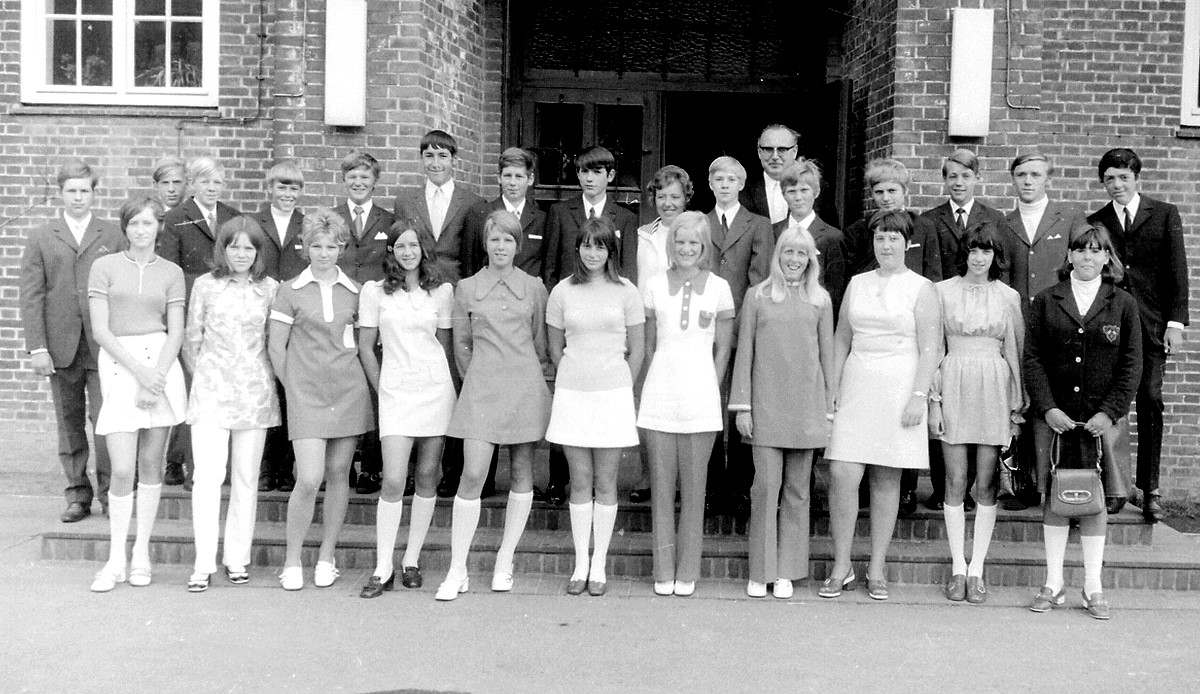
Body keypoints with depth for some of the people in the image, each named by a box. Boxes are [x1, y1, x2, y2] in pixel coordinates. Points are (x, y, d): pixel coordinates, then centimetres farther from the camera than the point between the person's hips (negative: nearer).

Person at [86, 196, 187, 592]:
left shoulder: (171, 273, 9)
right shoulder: (104, 267, 5)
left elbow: (176, 332, 3)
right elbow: (100, 330, -1)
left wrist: (155, 377, -10)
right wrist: (138, 371, -11)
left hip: (162, 364, 1)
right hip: (119, 365, -1)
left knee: (151, 465, 6)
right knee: (122, 470, -7)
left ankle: (141, 555, 16)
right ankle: (116, 560, 6)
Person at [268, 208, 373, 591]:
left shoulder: (355, 291, 7)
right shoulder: (290, 291, 1)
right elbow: (275, 347, 5)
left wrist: (361, 381, 9)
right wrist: (293, 386, 6)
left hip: (349, 391, 2)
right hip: (305, 394, -2)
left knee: (338, 474, 6)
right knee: (308, 479, -11)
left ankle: (326, 557, 20)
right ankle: (292, 560, 7)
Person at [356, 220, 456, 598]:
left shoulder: (442, 291, 5)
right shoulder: (374, 291, 2)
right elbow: (365, 346, 7)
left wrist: (440, 381, 10)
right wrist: (381, 390, 5)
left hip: (436, 389, 2)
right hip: (395, 392, -2)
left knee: (426, 477, 5)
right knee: (393, 481, -10)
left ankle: (411, 561, 17)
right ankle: (383, 569, 0)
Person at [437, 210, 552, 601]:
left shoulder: (533, 288, 7)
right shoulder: (466, 289, 6)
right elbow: (461, 344, 13)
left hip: (525, 385, 2)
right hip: (481, 388, -1)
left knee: (522, 474, 5)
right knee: (472, 474, -10)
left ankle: (504, 563, 17)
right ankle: (457, 570, -2)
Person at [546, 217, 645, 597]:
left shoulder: (625, 292, 0)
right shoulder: (562, 292, 3)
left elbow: (637, 351, 5)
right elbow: (555, 348, 11)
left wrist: (619, 388, 5)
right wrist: (576, 380, 9)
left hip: (613, 394, -1)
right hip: (571, 394, 1)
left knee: (605, 483, 4)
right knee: (580, 481, 6)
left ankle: (599, 566, 13)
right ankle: (580, 564, 14)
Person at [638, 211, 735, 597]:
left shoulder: (718, 287, 4)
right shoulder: (655, 286, 6)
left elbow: (722, 349, 8)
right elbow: (648, 345, 11)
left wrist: (711, 392, 4)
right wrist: (654, 388, 6)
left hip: (700, 396, -1)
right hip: (660, 395, 1)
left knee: (693, 489, 3)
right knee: (662, 487, 5)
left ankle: (687, 572, 12)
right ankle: (663, 572, 13)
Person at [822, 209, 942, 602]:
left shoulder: (921, 288, 1)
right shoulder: (857, 284, 12)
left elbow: (930, 349, -4)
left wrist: (918, 396, -12)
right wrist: (831, 388, 7)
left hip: (898, 388, -2)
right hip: (856, 388, 3)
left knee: (886, 480, 3)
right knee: (842, 474, -7)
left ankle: (877, 569, 14)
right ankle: (841, 568, 4)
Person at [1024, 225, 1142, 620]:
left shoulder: (1123, 305, 5)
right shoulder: (1046, 302, 5)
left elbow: (1132, 365, 2)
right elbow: (1032, 358, 0)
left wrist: (1109, 412, -8)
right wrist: (1047, 408, -10)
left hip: (1100, 417, 0)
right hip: (1053, 416, 0)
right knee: (1053, 497, 2)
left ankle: (1093, 588, 12)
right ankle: (1054, 584, 10)